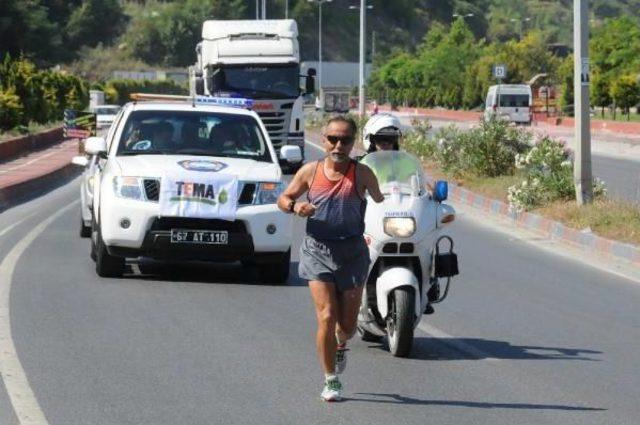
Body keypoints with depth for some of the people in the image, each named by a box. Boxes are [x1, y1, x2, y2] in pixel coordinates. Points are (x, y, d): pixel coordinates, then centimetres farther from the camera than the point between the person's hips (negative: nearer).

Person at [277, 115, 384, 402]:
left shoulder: (362, 174, -3)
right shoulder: (310, 171, 2)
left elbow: (382, 202, 4)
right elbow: (283, 198, 11)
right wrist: (294, 206, -11)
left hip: (352, 252, 0)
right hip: (317, 251, 0)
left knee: (347, 324, 7)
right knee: (326, 317, -11)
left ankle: (340, 346, 45)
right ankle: (330, 381, 2)